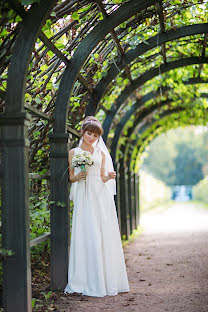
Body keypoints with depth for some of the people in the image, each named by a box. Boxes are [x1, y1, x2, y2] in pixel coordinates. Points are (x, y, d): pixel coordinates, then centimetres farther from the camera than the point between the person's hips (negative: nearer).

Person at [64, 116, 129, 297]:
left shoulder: (101, 153, 14)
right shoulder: (74, 152, 9)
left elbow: (102, 178, 15)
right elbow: (71, 177, 10)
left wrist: (109, 177, -6)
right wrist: (78, 177, -11)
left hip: (100, 197, 2)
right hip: (83, 197, -2)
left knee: (104, 237, -1)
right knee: (86, 237, -6)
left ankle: (106, 280, 5)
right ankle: (87, 281, -1)